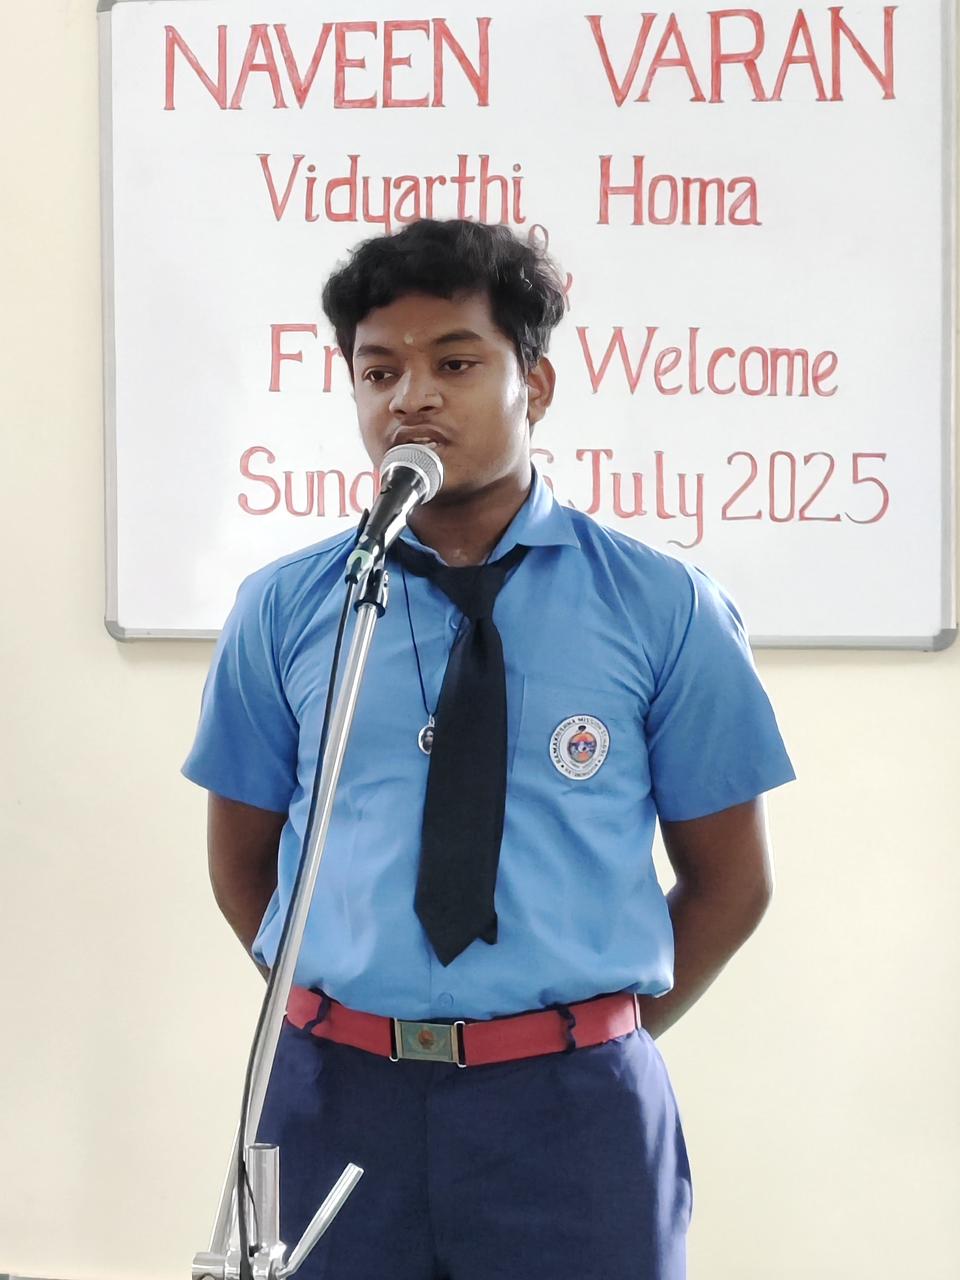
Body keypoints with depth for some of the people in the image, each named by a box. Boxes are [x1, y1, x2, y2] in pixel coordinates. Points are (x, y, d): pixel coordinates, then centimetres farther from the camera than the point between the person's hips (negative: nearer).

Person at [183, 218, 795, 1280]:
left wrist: (599, 1039, 2)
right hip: (337, 1099, 1)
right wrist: (345, 1015, 3)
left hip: (573, 1110, -1)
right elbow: (242, 863, 11)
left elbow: (732, 880, 5)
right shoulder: (281, 611, 3)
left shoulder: (664, 610, -1)